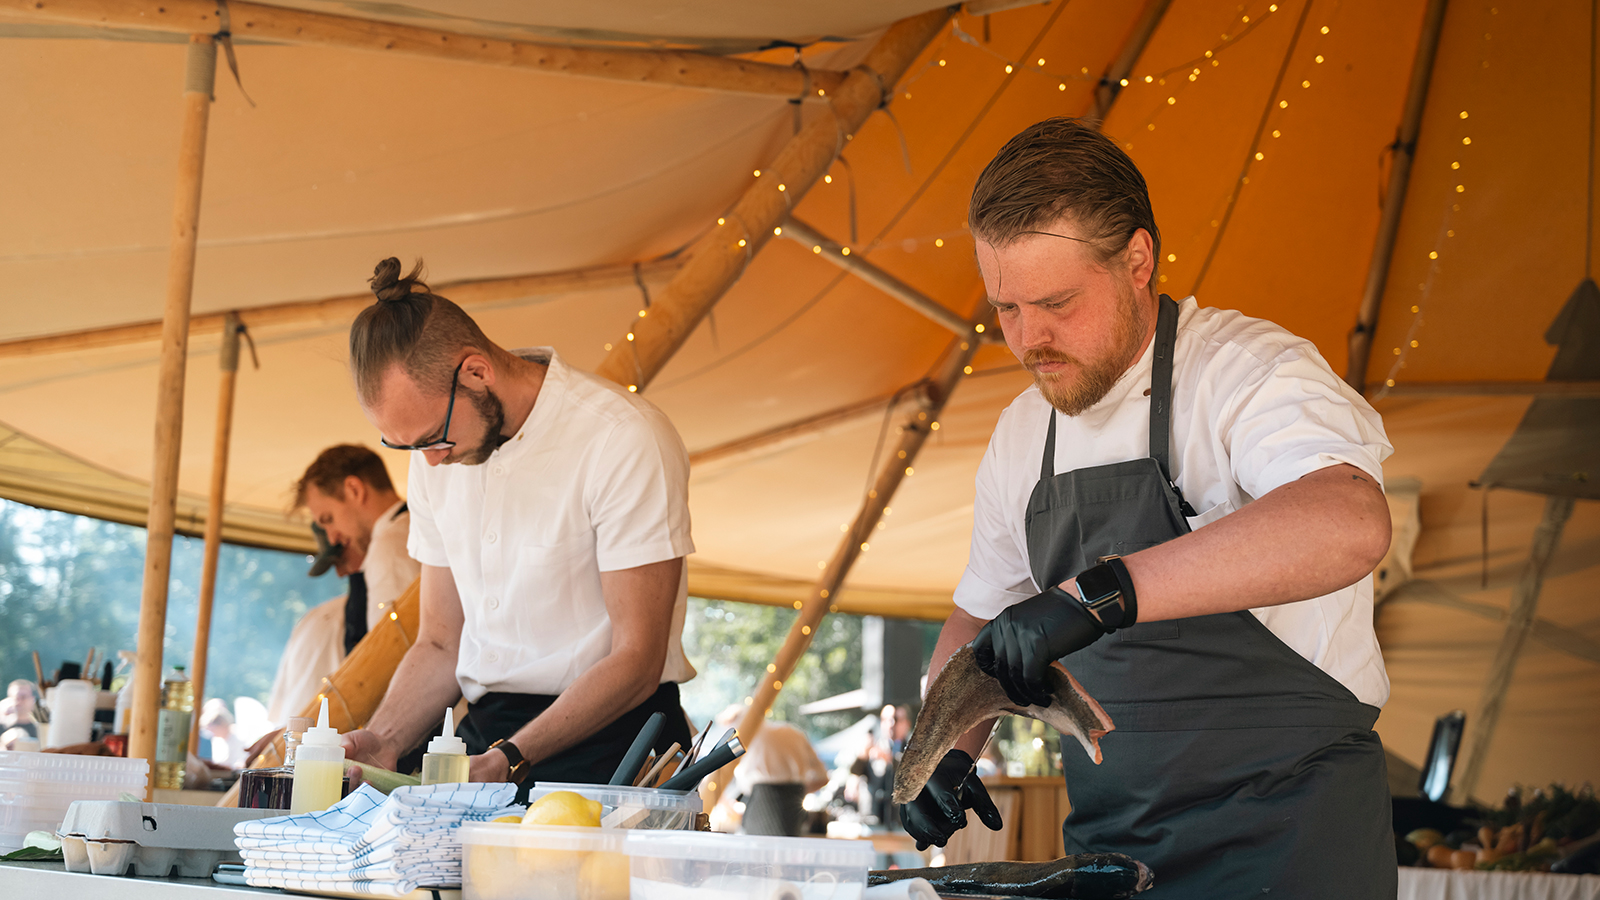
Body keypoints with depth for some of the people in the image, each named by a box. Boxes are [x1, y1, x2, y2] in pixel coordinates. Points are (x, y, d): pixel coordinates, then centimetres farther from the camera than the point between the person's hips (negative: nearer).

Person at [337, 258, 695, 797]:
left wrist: (508, 762, -22)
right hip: (484, 739, 7)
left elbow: (636, 661, -13)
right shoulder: (437, 453, 10)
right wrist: (382, 742, -3)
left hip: (605, 749, -6)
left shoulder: (626, 440, -12)